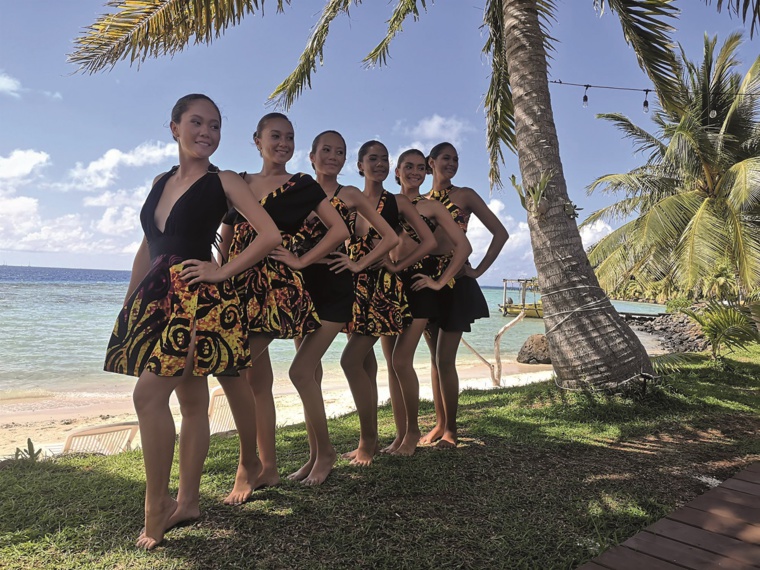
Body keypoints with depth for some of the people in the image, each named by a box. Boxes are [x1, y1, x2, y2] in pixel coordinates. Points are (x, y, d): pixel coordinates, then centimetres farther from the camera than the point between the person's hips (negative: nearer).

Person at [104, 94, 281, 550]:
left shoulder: (223, 182, -1)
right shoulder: (161, 182, 17)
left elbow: (270, 235, -9)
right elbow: (147, 249, 20)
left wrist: (223, 272, -10)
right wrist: (128, 304, 16)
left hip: (198, 298, -6)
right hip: (158, 297, 6)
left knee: (149, 394, -15)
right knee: (191, 399, 10)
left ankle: (156, 508, -3)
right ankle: (187, 502, 19)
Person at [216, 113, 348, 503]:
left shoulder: (302, 186, 2)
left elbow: (339, 229, -4)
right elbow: (226, 238, 19)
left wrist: (301, 261, -7)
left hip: (277, 288, -5)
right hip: (240, 287, 5)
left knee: (230, 367, -16)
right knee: (258, 379, 8)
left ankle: (249, 463, 0)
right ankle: (267, 467, 18)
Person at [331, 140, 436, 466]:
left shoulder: (398, 203, 2)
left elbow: (429, 241, -2)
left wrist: (397, 266, -9)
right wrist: (349, 262, -8)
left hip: (384, 288, -4)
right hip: (357, 286, 5)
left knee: (351, 359, -13)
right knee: (365, 361, 8)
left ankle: (368, 440, 1)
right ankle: (369, 440, 19)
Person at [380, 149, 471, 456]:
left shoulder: (432, 207, 5)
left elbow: (463, 247, -1)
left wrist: (440, 281, -5)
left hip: (418, 286, -3)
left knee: (401, 360, -12)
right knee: (392, 364, 3)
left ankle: (413, 430, 8)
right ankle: (400, 434, 14)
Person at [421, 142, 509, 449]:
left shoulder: (465, 195, 2)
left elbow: (500, 233, 0)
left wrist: (478, 270, -5)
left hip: (455, 281, -4)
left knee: (445, 359, -7)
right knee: (435, 357, 9)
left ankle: (450, 429, 5)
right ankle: (439, 423, 19)